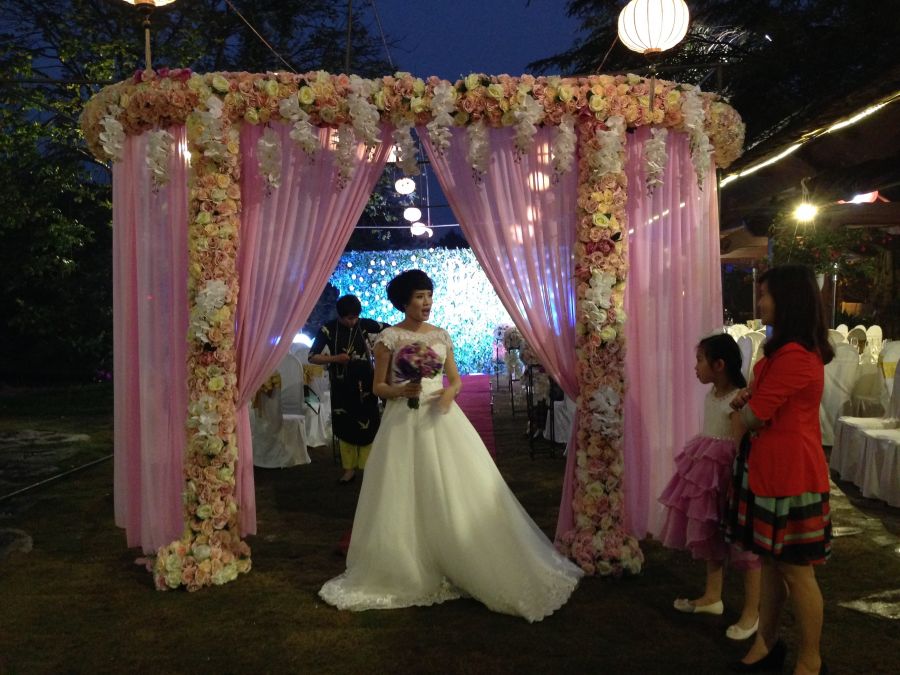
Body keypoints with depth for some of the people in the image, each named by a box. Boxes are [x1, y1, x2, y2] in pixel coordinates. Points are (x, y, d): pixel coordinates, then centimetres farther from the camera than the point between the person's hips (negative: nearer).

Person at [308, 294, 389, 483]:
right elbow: (312, 357, -4)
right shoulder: (328, 329, -6)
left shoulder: (365, 324, -5)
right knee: (345, 427, 9)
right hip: (341, 386, 1)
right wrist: (335, 358, -18)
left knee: (367, 427, 1)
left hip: (364, 384, -1)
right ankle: (350, 468, 21)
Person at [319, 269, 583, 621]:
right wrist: (402, 390, -19)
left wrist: (450, 392, -9)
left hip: (442, 420, 3)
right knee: (405, 499, 0)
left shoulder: (441, 335, 9)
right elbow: (378, 387, 0)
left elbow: (456, 378, 13)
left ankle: (468, 568, 14)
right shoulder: (389, 338, -2)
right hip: (404, 422, -3)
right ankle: (407, 573, 15)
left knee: (460, 491, 1)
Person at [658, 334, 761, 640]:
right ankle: (712, 596, 35)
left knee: (743, 542, 3)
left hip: (729, 472, -9)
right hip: (707, 469, 9)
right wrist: (697, 465, 15)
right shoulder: (711, 394, 7)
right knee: (710, 536, 19)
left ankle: (752, 612, 16)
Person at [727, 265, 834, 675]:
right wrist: (749, 399, 2)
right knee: (771, 561, 16)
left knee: (796, 569, 2)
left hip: (790, 472, -10)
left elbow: (748, 419, -16)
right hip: (771, 468, 10)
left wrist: (742, 413, 6)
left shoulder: (794, 355, -21)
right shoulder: (792, 349, 14)